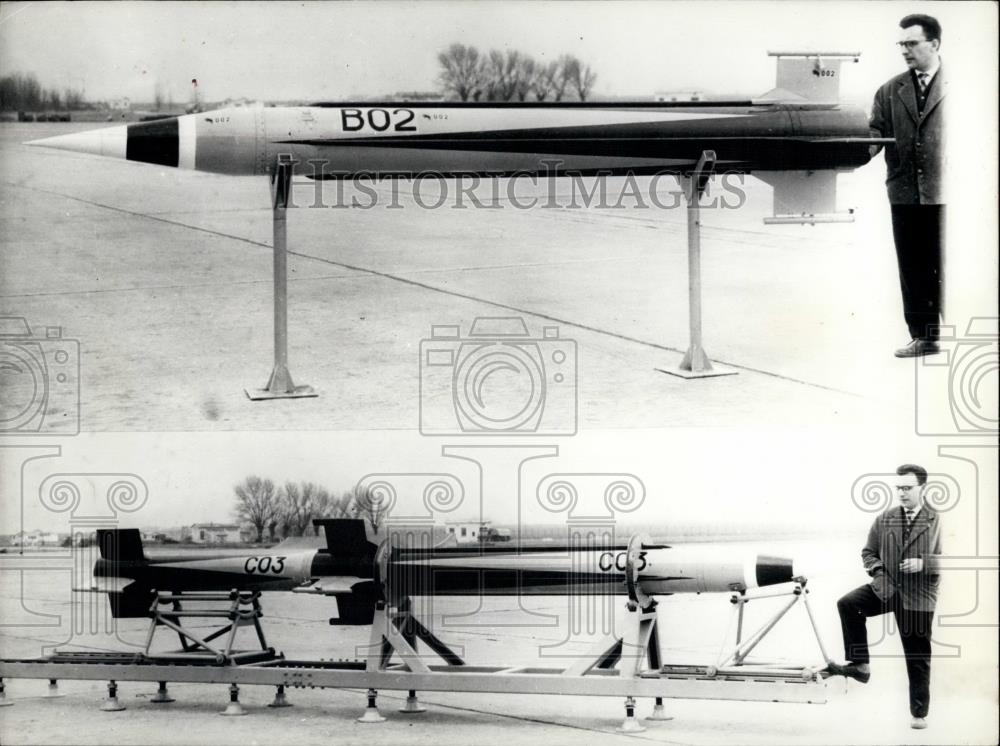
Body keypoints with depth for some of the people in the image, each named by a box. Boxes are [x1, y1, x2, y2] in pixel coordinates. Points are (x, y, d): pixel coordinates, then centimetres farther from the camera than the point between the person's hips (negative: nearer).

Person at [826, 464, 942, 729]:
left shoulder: (938, 522, -7)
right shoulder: (885, 520, 4)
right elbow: (868, 552, 14)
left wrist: (923, 563, -23)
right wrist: (878, 569, -7)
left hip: (917, 597, -3)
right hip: (886, 588, 3)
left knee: (918, 657, 5)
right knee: (848, 604, -23)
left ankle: (919, 713, 19)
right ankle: (859, 665, -15)